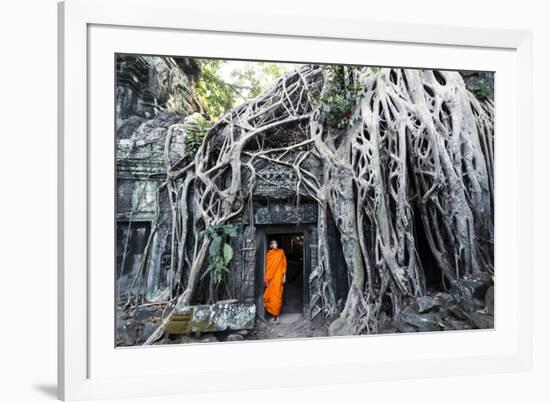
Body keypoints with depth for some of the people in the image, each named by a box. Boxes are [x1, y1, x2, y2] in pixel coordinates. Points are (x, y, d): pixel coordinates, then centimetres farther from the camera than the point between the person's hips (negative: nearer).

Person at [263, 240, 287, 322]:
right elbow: (267, 267, 7)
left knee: (277, 295, -5)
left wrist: (284, 275, -2)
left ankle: (276, 315, 3)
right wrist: (266, 279, 2)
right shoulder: (268, 254, 7)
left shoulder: (281, 252, 5)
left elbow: (284, 264, 4)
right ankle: (274, 314, 11)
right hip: (271, 278, 2)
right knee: (270, 296, 0)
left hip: (278, 277, -2)